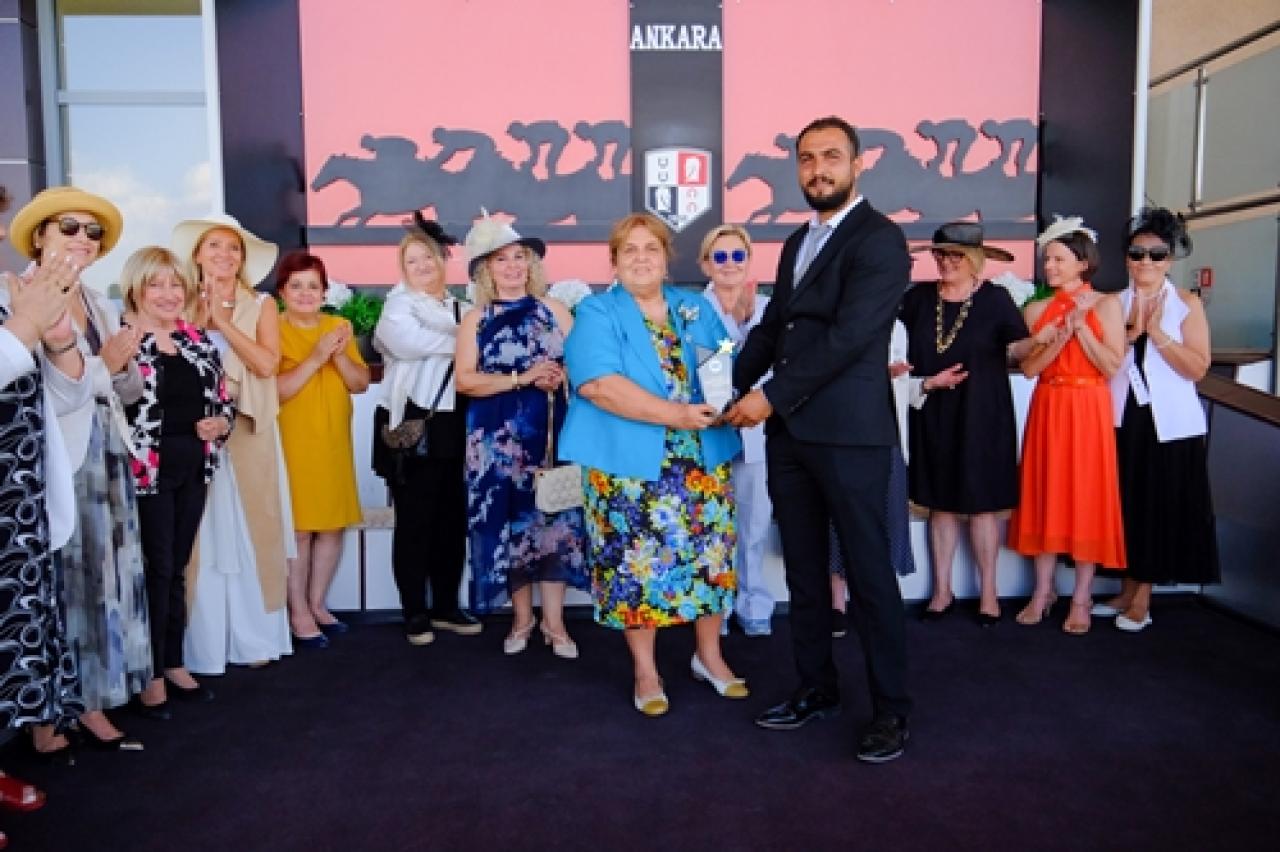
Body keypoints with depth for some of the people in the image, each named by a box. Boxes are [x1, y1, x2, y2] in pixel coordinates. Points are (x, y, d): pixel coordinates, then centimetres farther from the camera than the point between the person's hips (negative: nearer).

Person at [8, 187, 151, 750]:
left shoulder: (101, 305, 16)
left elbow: (130, 391, 17)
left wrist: (122, 365, -2)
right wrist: (102, 363, -14)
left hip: (107, 456, 8)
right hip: (58, 461, -8)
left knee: (105, 575, 10)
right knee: (68, 579, -3)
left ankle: (93, 696, 20)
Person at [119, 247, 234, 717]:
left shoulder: (199, 340, 11)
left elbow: (223, 398, 16)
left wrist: (220, 423, -4)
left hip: (192, 467, 6)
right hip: (147, 470, -6)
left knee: (177, 569, 14)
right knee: (157, 570, -1)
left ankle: (174, 663, 26)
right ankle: (151, 675, 13)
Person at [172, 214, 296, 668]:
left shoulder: (261, 304, 7)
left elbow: (267, 363, -8)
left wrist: (223, 322, -6)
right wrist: (200, 321, -7)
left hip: (249, 431, 0)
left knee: (251, 527, 3)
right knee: (204, 534, 1)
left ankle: (254, 638, 12)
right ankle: (205, 643, 9)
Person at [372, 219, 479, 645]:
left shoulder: (459, 308, 16)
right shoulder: (397, 308, 1)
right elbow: (414, 344, -19)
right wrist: (461, 339, -9)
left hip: (453, 428, 5)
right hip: (412, 427, -5)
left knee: (453, 519, 9)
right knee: (414, 522, 0)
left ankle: (446, 606, 22)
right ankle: (415, 612, 12)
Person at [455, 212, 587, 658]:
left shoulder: (554, 310, 8)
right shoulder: (476, 318, 5)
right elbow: (464, 379, -5)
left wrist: (561, 376, -16)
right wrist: (522, 378, -15)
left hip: (550, 430, 1)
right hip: (497, 436, 0)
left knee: (552, 518, 0)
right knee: (509, 521, 4)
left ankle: (554, 621, 11)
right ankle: (522, 618, 19)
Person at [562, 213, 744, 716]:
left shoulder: (696, 309, 13)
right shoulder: (597, 313, -3)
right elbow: (598, 384, -18)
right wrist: (675, 414, -23)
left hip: (704, 459, 4)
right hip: (630, 465, -4)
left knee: (710, 555, 8)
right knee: (637, 562, 2)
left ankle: (709, 655, 27)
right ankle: (645, 671, 18)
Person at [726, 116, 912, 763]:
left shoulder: (880, 240, -8)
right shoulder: (797, 242, 18)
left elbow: (848, 336, -18)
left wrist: (771, 396, -17)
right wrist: (730, 387, 3)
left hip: (848, 432, -7)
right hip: (788, 431, 8)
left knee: (868, 572, 2)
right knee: (803, 569, 14)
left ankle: (891, 708, 15)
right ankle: (817, 689, 28)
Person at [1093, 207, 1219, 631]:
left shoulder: (1187, 304, 0)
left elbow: (1197, 367, -10)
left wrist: (1155, 333, -16)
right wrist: (1130, 333, -14)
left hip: (1170, 423, -2)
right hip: (1121, 419, 2)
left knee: (1160, 507, 3)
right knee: (1126, 506, 7)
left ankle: (1141, 599, 14)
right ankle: (1129, 592, 21)